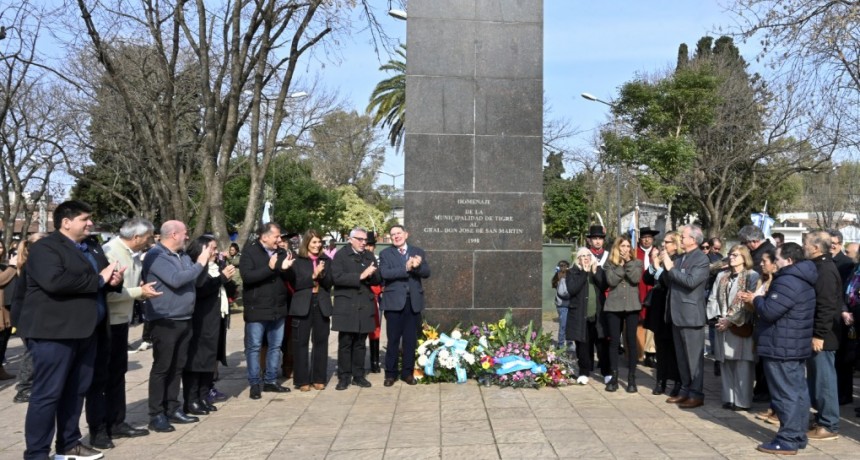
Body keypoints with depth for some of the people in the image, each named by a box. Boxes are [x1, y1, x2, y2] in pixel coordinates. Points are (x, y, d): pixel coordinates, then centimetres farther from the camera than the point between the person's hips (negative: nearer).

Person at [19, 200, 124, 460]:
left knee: (76, 391, 15)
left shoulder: (92, 249, 16)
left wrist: (114, 280, -3)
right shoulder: (45, 247, -11)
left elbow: (105, 278, 23)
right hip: (54, 331, -8)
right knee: (47, 393, -3)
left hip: (84, 331, 8)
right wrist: (99, 279, -20)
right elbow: (54, 281, -28)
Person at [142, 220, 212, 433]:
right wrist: (200, 264, -15)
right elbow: (176, 279, -23)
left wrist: (203, 261, 3)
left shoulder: (182, 255, 14)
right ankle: (156, 415, 4)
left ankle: (173, 409, 22)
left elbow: (193, 279, 16)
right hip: (165, 321, -8)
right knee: (162, 367, -2)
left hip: (184, 319, 8)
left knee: (178, 366, 12)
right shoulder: (156, 255, -12)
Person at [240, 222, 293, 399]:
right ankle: (254, 384, 12)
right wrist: (270, 268, -27)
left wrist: (286, 268, -12)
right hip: (257, 308, -6)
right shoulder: (250, 252, -7)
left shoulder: (281, 252, 8)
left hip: (278, 308, 6)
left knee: (275, 346, 12)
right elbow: (246, 276, -20)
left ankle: (271, 381, 23)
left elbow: (289, 278, 10)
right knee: (254, 347, 2)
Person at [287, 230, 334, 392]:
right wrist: (313, 276, -17)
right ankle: (302, 380, 7)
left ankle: (319, 378, 15)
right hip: (302, 306, -3)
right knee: (300, 343, 0)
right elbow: (294, 284, -8)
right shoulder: (297, 261, 0)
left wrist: (322, 274, -16)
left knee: (321, 342, 6)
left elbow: (330, 283, 3)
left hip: (322, 305, 3)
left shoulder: (326, 261, 9)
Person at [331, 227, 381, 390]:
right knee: (345, 343, -1)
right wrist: (360, 276, -19)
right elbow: (337, 278, -14)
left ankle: (358, 376, 16)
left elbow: (378, 280, 11)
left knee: (360, 344, 8)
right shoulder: (340, 255, 0)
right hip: (346, 306, -4)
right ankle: (344, 377, 6)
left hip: (365, 306, 4)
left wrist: (371, 275, -11)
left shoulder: (370, 257, 16)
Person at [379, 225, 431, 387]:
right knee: (393, 339, 2)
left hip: (413, 301, 2)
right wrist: (406, 268, -21)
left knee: (410, 339, 7)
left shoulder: (418, 252, 10)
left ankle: (407, 372, 17)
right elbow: (384, 273, -13)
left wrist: (417, 266, -21)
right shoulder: (385, 253, 3)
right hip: (394, 301, -2)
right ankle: (390, 373, 11)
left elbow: (426, 273, -1)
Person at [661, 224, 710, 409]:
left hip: (691, 314, -8)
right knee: (681, 356, 14)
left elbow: (691, 281, -22)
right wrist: (665, 264, -2)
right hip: (677, 313, 8)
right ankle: (685, 390, 23)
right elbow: (669, 280, 12)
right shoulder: (681, 257, 13)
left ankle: (697, 394, 6)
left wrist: (671, 268, -18)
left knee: (694, 356, -1)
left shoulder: (701, 258, -10)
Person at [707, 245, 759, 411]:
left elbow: (750, 303, -12)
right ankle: (728, 398, 16)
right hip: (723, 326, 6)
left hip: (741, 327, -6)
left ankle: (742, 401, 4)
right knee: (726, 364, 8)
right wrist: (718, 317, -4)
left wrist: (732, 320, -14)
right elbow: (713, 298, 12)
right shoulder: (722, 275, 14)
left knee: (742, 365, -3)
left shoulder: (752, 276, -5)